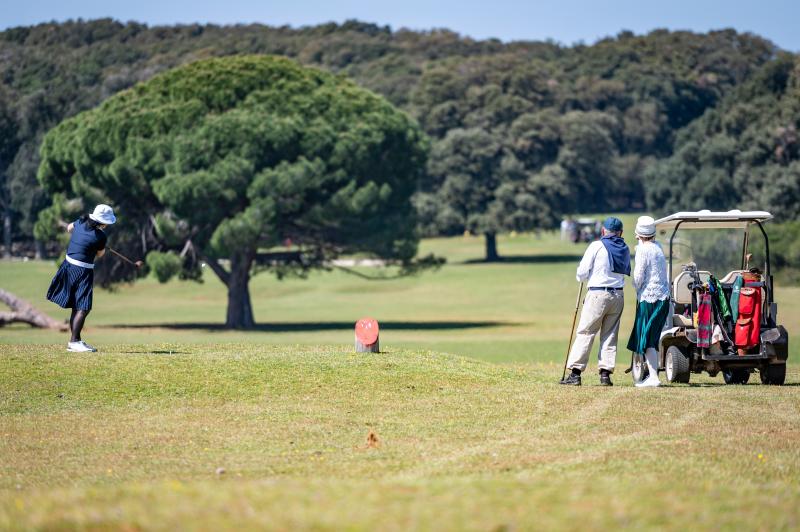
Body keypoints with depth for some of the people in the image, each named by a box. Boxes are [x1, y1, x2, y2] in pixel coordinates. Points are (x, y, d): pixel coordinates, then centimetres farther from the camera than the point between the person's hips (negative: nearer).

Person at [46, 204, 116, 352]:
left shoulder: (81, 222, 0)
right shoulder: (100, 236, -18)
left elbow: (69, 228, 23)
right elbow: (100, 254, 1)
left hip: (69, 265, 9)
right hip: (82, 271, -9)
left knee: (77, 306, 14)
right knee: (83, 308, -7)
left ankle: (75, 341, 18)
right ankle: (74, 342, -11)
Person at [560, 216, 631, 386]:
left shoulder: (597, 246, -6)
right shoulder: (625, 249, 8)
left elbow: (582, 273, -6)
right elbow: (627, 272, 6)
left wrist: (582, 278, 14)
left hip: (598, 294, -4)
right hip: (618, 295, 4)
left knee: (585, 333, -1)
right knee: (610, 335, 11)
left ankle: (575, 373, -5)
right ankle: (606, 373, 6)